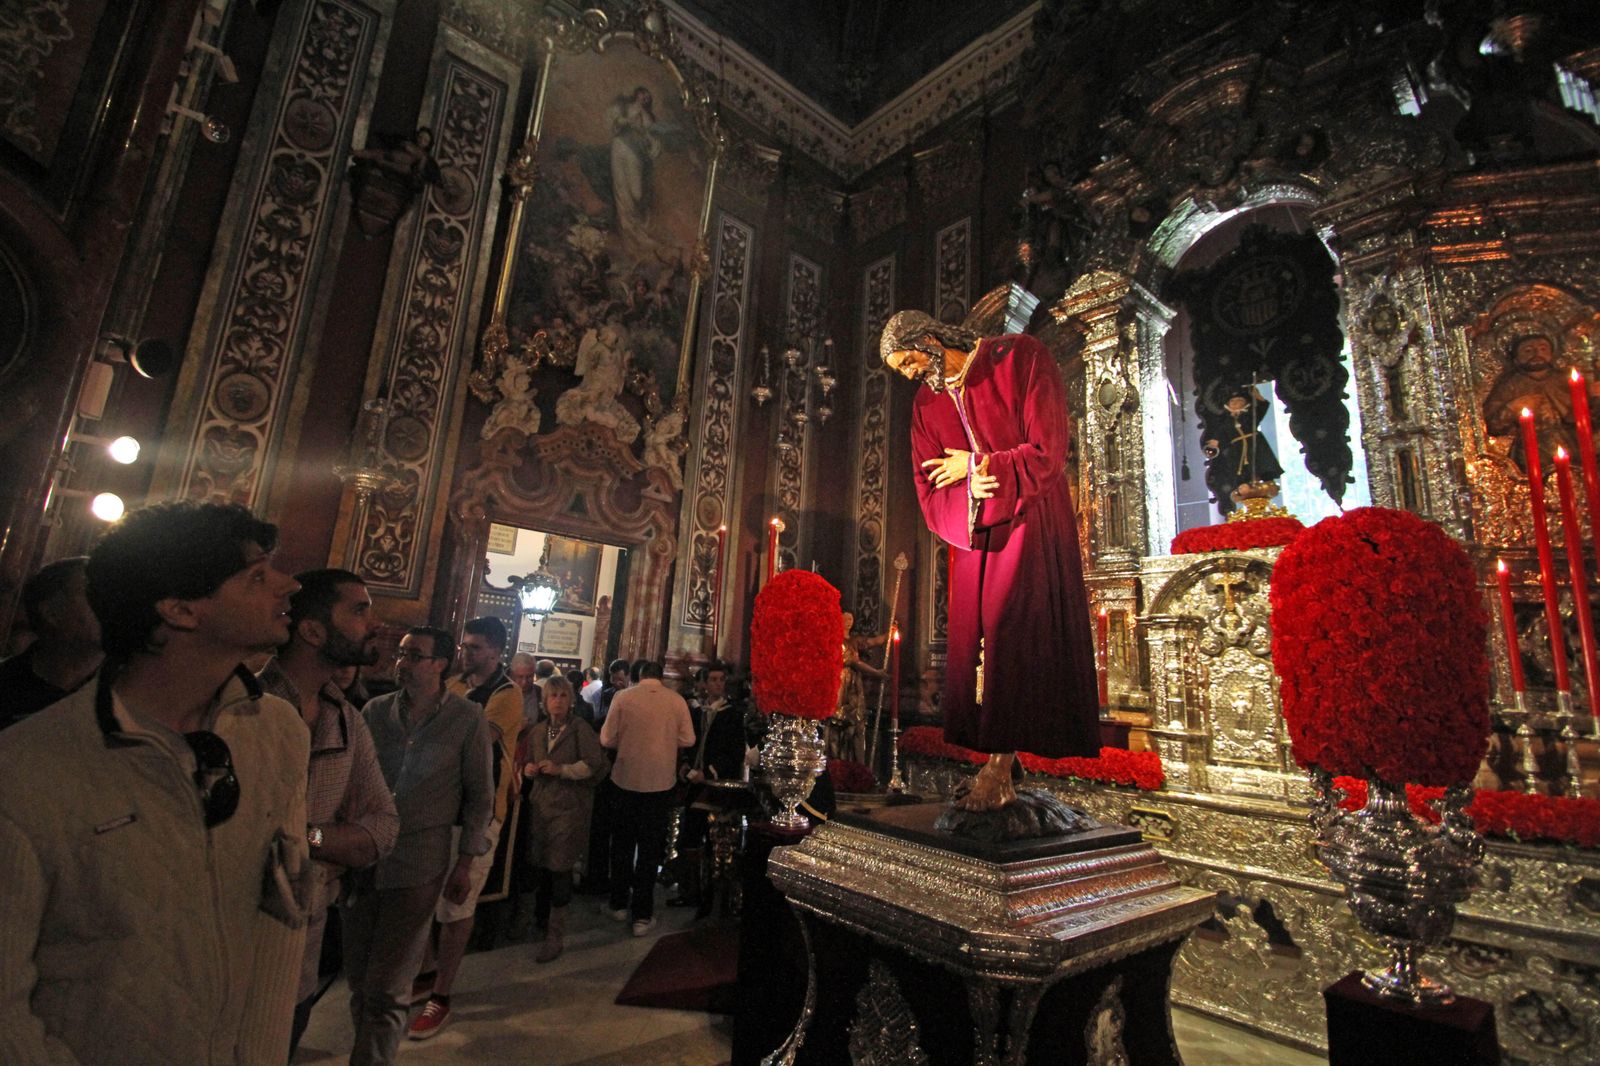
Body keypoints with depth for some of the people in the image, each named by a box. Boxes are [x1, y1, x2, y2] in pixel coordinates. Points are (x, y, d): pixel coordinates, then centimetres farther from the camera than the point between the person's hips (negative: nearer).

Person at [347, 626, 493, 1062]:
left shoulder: (467, 719, -9)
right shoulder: (375, 711, 0)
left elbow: (480, 795, -4)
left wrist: (464, 863, -3)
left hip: (418, 866, -4)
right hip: (364, 858, 4)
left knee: (385, 986, 3)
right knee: (358, 976, 17)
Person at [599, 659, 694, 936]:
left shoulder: (623, 697, -8)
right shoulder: (677, 700, -7)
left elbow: (607, 738, -6)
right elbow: (688, 739, -4)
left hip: (627, 778, 0)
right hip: (660, 781, 0)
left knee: (623, 842, 18)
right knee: (650, 847, 10)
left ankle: (619, 903, 31)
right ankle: (642, 915, 15)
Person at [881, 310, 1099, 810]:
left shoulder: (1020, 358, -6)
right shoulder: (926, 404, 9)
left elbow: (1047, 451, -12)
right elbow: (928, 489, 5)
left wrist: (974, 465, -8)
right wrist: (970, 489, -16)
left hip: (1031, 524, -5)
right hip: (974, 537, 5)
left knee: (1011, 636, -14)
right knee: (975, 643, 0)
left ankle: (997, 770, -5)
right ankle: (999, 775, 8)